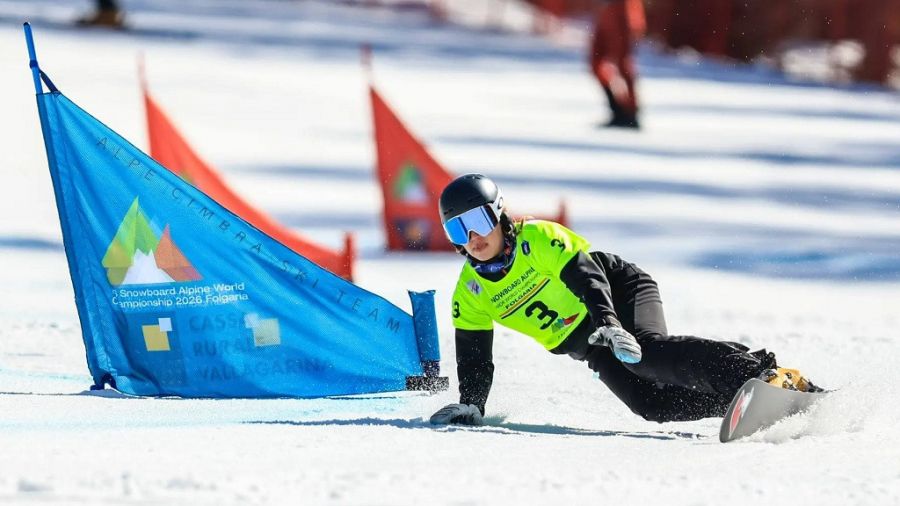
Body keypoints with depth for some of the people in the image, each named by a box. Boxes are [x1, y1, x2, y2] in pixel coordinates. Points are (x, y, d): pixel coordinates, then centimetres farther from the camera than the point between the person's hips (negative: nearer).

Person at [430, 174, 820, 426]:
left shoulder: (537, 239, -18)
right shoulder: (470, 293, 0)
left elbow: (587, 276, -28)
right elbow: (474, 359, 5)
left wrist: (610, 326, -44)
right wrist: (471, 406, -10)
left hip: (619, 292, -5)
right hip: (588, 344, 5)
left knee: (646, 352, -36)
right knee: (650, 404, -20)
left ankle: (764, 375, -43)